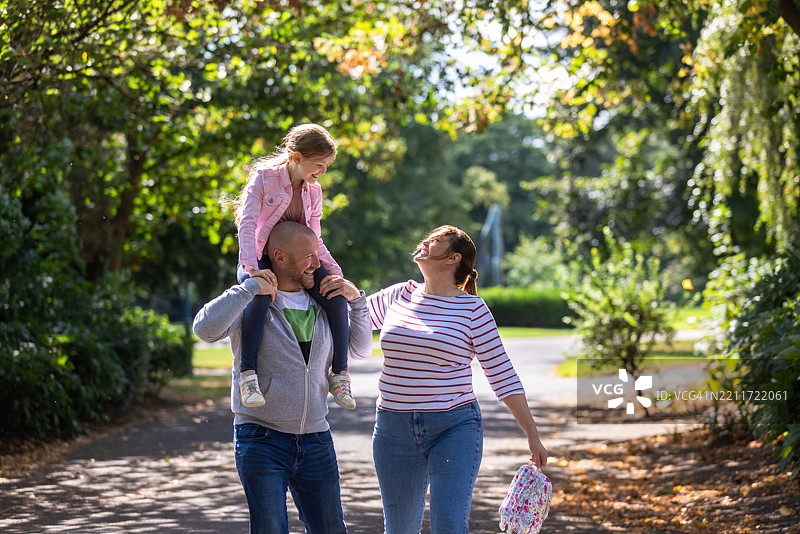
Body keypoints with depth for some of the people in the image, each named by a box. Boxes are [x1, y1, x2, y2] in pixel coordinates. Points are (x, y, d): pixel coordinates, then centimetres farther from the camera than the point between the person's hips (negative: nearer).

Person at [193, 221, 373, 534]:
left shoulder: (322, 304, 11)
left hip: (316, 439, 5)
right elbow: (205, 329, -23)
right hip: (261, 439, -5)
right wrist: (249, 288, -21)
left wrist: (356, 300, 3)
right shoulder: (249, 305, -5)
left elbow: (360, 350, 16)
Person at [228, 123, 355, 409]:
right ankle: (248, 374, -40)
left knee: (337, 297, -20)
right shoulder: (264, 178, -8)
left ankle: (339, 372, -8)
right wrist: (253, 267, -32)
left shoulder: (314, 192, 8)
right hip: (260, 259, -5)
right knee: (259, 294, -40)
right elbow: (247, 224, -18)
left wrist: (335, 271, -5)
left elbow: (314, 241, 12)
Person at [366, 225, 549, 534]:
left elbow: (503, 375, -1)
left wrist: (533, 436, -2)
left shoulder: (472, 308, -3)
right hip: (394, 428, 4)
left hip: (455, 428, -4)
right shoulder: (400, 296, 8)